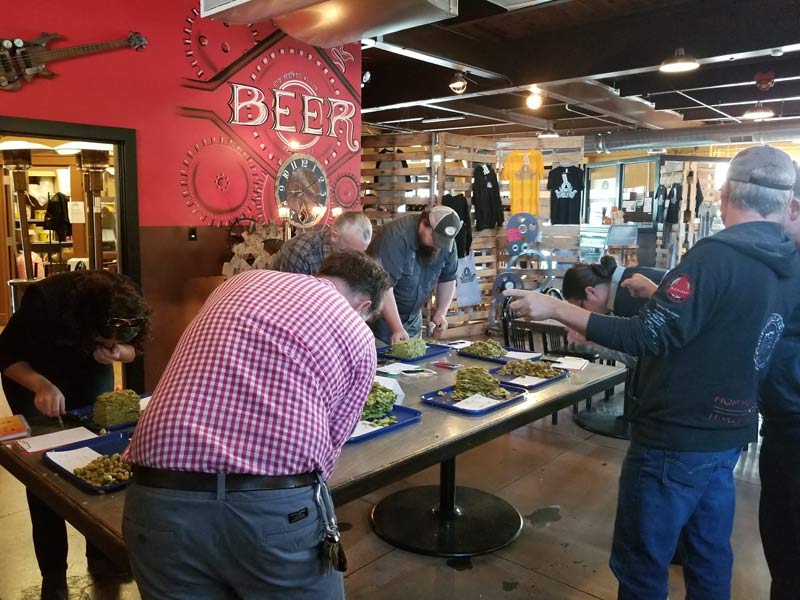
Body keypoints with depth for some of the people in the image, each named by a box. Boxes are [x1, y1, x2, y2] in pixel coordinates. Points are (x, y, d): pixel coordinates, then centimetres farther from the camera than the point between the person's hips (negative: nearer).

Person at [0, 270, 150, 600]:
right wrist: (42, 385, -41)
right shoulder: (44, 301, -36)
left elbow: (132, 350, -8)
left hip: (90, 375, 3)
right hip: (32, 377, -3)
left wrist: (116, 352, -31)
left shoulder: (123, 309, -26)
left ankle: (100, 553, 20)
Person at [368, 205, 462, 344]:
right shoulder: (396, 236, -26)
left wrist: (441, 313, -5)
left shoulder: (447, 242, -6)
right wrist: (397, 328, -37)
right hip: (380, 319, -6)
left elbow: (448, 279, 7)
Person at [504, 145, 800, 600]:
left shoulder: (717, 255, -22)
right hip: (728, 434, 8)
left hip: (676, 438, -8)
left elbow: (646, 338, -25)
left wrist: (555, 308, -22)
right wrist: (659, 294, 25)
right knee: (710, 558, 22)